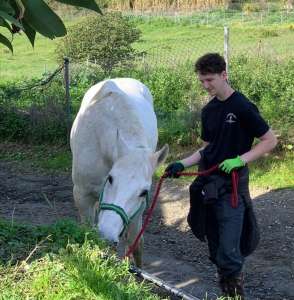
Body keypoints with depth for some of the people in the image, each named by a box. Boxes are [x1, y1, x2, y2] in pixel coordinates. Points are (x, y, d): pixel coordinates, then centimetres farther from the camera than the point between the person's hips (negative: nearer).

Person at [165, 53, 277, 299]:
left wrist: (240, 160, -19)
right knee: (216, 252, 12)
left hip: (232, 188, -7)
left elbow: (270, 140, -9)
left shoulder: (243, 107, -11)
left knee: (229, 253, -11)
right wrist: (183, 164, 5)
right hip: (207, 186, 7)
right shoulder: (209, 110, 12)